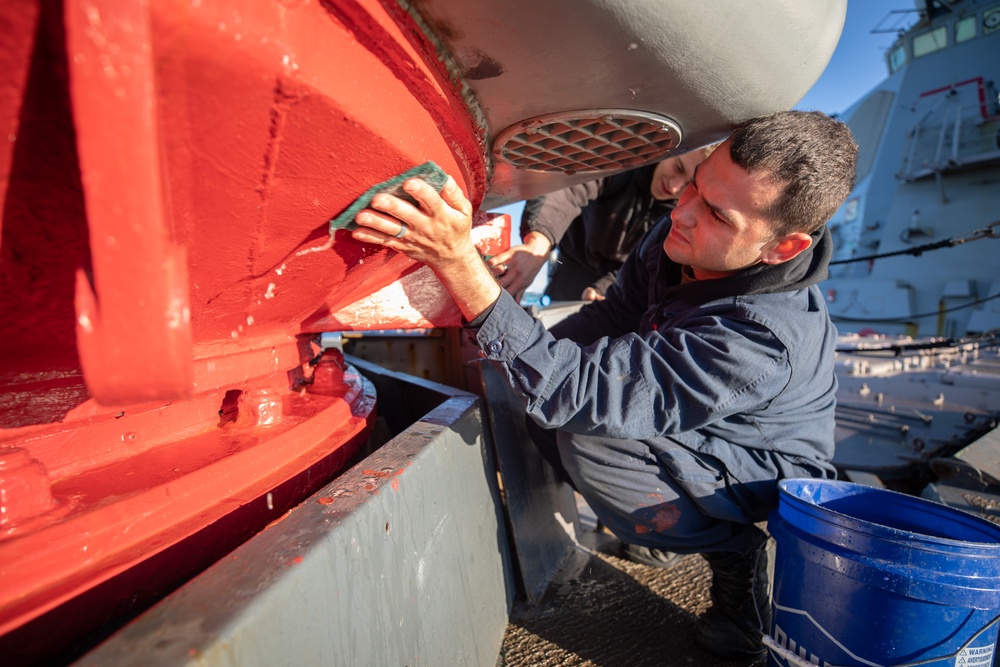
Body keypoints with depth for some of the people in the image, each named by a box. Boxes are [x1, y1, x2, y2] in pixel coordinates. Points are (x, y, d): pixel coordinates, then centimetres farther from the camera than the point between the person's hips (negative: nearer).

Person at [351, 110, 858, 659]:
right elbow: (615, 313, -1)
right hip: (691, 429, 8)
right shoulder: (682, 236, -18)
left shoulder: (764, 336, -40)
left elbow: (574, 392, -44)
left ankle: (737, 553, -4)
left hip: (766, 478, -7)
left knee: (588, 441, -30)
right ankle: (645, 519, 12)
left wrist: (459, 261, -50)